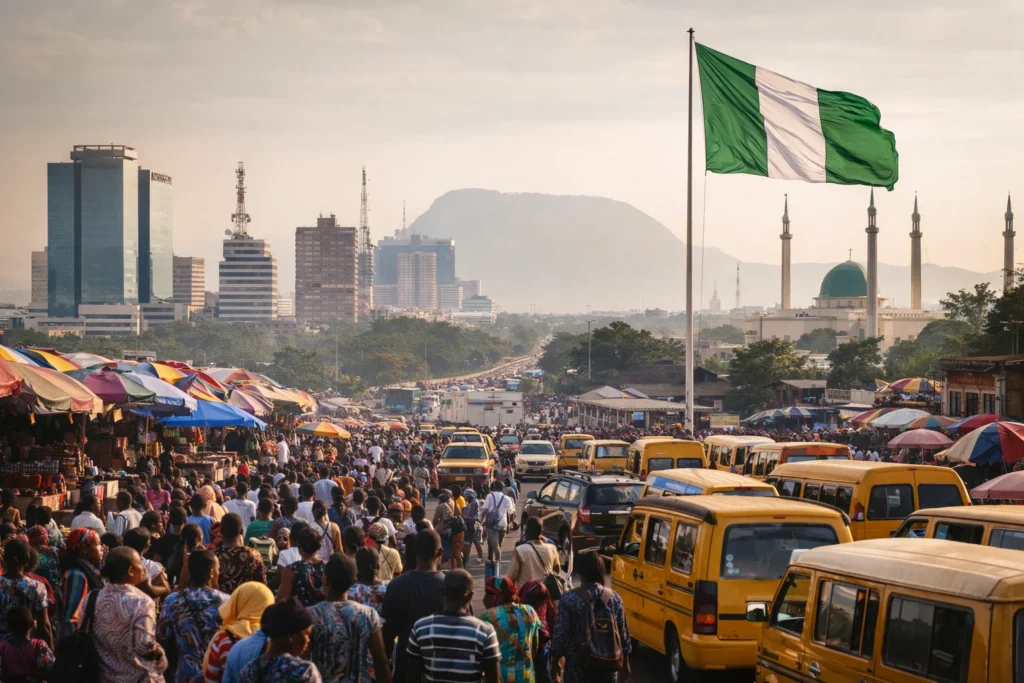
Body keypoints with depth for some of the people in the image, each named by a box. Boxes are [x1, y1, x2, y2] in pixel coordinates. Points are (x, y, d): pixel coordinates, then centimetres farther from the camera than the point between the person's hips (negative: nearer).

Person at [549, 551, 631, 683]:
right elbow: (623, 633, 3)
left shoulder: (570, 599, -14)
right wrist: (625, 663, 15)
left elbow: (560, 634, -11)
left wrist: (555, 662, 2)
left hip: (579, 663, -3)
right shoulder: (614, 597, -3)